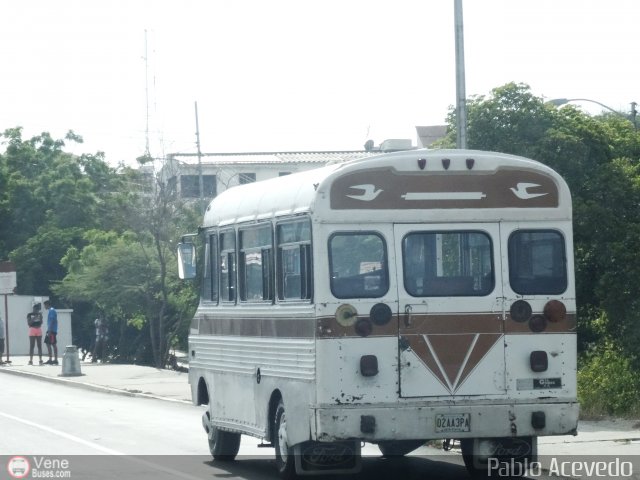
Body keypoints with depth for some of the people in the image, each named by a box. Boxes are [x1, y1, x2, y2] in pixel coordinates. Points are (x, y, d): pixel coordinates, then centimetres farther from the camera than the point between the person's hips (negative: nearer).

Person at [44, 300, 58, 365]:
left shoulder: (51, 311, -12)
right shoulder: (50, 311, 19)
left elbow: (52, 321, -20)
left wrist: (49, 331, -23)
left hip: (52, 331, -10)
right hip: (50, 331, 10)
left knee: (54, 345, -8)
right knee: (48, 344, 10)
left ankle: (55, 360, -7)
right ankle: (50, 360, 12)